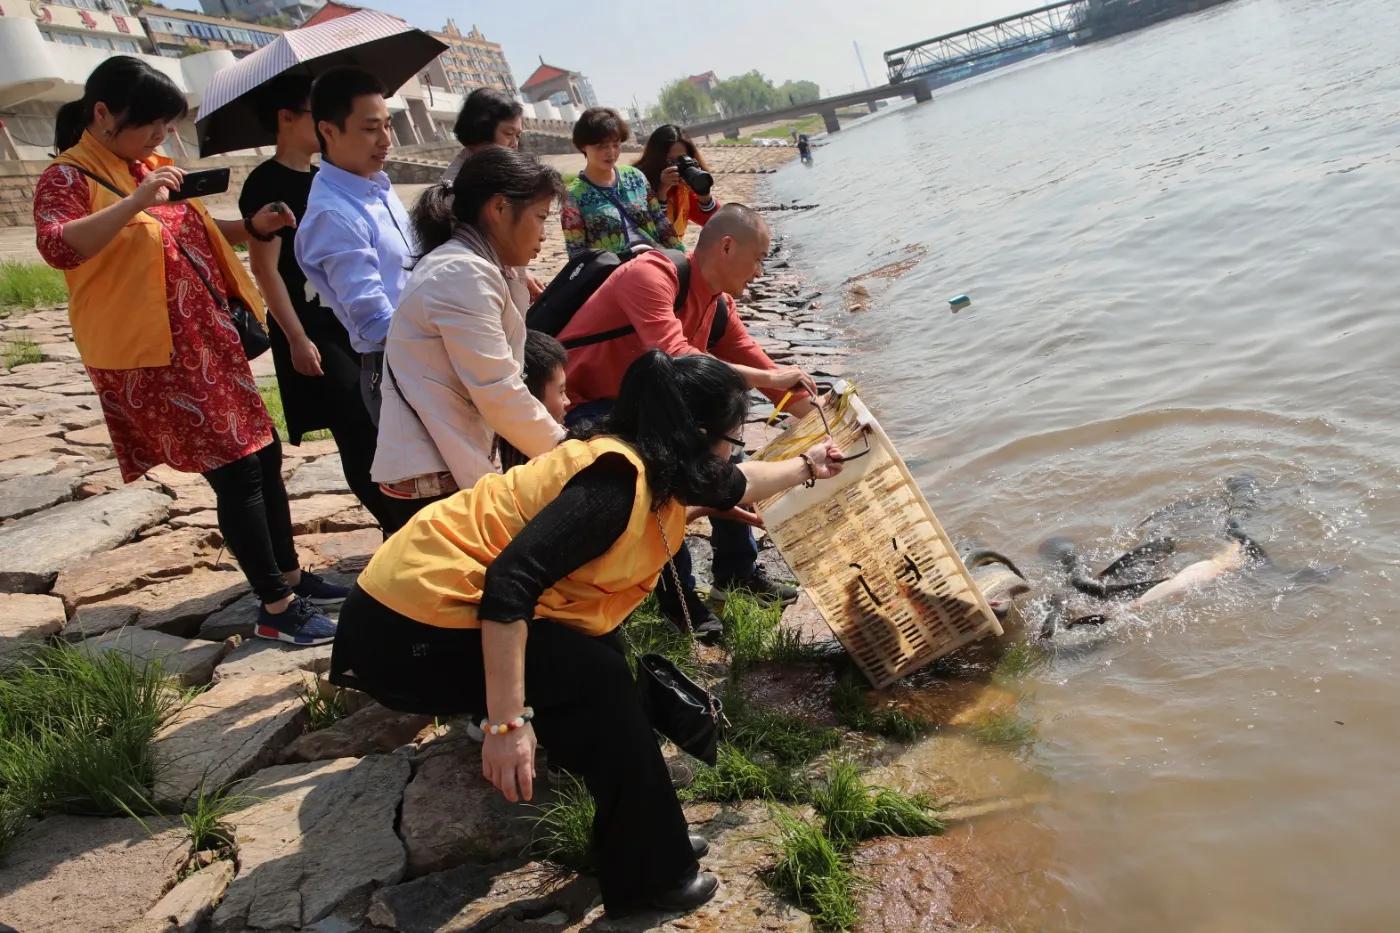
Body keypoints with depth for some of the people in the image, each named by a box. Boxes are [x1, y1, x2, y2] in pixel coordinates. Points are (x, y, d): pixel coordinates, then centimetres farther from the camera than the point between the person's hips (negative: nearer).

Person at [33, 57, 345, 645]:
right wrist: (137, 201, -33)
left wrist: (251, 227, 9)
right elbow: (56, 247, -28)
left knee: (263, 452, 13)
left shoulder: (149, 166, 14)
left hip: (208, 339, 9)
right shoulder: (69, 176, -11)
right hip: (151, 353, -9)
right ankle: (275, 610, 3)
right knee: (236, 470, -7)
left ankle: (289, 576, 28)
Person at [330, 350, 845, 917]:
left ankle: (645, 843, 25)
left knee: (594, 654, 13)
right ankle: (649, 874, 6)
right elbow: (510, 583, -31)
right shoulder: (618, 479, -23)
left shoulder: (653, 465, 7)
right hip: (414, 632, -10)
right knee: (595, 678, -9)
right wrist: (508, 722, -30)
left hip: (439, 599, 10)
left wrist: (807, 467, 43)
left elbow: (733, 485, 29)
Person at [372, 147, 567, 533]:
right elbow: (499, 395, -18)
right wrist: (564, 450, -7)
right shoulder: (463, 274, -16)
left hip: (451, 467, 10)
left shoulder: (473, 269, 16)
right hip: (434, 479, -10)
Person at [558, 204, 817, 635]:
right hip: (579, 407, -9)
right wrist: (768, 378, -33)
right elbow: (674, 358, -40)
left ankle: (737, 571, 23)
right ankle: (677, 595, -10)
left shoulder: (719, 306, 2)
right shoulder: (650, 275, -25)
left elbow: (760, 366, 8)